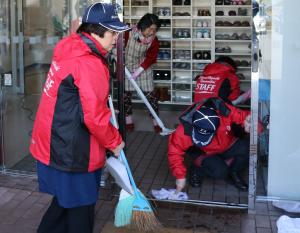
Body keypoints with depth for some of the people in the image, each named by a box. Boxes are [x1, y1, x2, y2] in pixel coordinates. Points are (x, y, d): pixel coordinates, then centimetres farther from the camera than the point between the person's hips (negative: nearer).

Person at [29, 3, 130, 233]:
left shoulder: (70, 50, 6)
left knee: (65, 201, 24)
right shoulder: (90, 64, -23)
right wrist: (115, 142, -8)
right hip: (73, 152, -9)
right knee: (80, 208, 8)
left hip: (55, 144, 9)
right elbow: (94, 116, -24)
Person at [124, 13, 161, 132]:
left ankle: (156, 122, 9)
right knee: (126, 94, 6)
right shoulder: (129, 33, -22)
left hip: (144, 68, 1)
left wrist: (138, 72, -20)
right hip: (127, 67, 0)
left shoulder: (154, 41, -15)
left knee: (150, 94, -1)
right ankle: (128, 120, 22)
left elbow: (151, 58, -14)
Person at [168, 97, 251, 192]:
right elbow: (175, 151, -22)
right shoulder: (186, 129, -33)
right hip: (203, 152, -3)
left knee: (247, 147, -24)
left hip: (227, 146, 3)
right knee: (219, 171, -30)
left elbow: (242, 116, -15)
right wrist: (180, 176, -23)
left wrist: (247, 122, -39)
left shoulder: (224, 111, -32)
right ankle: (197, 169, 3)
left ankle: (234, 172, 5)